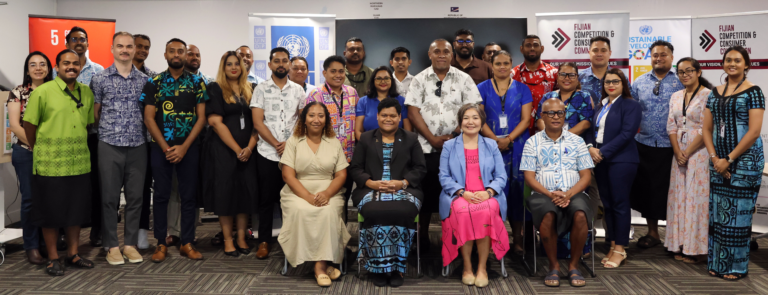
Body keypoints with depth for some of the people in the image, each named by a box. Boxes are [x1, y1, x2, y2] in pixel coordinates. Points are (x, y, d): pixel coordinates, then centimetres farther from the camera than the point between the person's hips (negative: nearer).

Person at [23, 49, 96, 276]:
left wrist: (79, 147, 14)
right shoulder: (42, 92, -8)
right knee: (51, 212, 6)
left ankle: (73, 254, 27)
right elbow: (29, 124, -2)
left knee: (77, 210, 13)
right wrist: (38, 150, 6)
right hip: (50, 165, -4)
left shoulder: (87, 92, 6)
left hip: (80, 164, 4)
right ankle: (53, 259, 18)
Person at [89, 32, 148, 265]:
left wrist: (141, 131, 6)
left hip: (138, 146, 2)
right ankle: (112, 246, 14)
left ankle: (130, 244, 16)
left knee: (135, 197, 5)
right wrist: (108, 130, 4)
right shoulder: (100, 79, 2)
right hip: (109, 146, -1)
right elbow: (95, 113, 7)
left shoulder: (144, 80, 7)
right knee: (110, 197, 3)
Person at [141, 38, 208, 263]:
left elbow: (201, 117, 0)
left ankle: (187, 243, 12)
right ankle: (161, 243, 14)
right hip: (161, 147, 0)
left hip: (189, 147, 0)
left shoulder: (196, 82, 4)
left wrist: (184, 147, -8)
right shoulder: (154, 83, 4)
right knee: (161, 195, 4)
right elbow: (149, 118, -1)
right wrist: (166, 148, -8)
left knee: (188, 195, 4)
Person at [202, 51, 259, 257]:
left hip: (247, 151, 4)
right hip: (223, 149, -3)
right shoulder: (215, 89, -1)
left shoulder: (250, 90, 11)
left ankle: (242, 238, 14)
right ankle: (227, 240, 9)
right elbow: (216, 122, -9)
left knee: (246, 192, 4)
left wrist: (249, 147, -8)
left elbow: (256, 121, 7)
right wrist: (236, 149, -12)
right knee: (225, 192, 0)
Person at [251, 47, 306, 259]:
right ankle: (264, 241, 13)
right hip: (268, 153, -1)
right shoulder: (261, 89, 4)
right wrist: (277, 144, -10)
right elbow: (258, 123, -3)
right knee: (267, 198, 4)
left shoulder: (298, 90, 9)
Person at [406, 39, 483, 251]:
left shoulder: (464, 79, 7)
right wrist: (433, 139, -8)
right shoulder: (419, 80, 8)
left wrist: (454, 135, -11)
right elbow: (413, 112, 0)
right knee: (427, 192, 3)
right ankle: (423, 237, 15)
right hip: (427, 146, 0)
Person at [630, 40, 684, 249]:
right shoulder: (639, 82, 9)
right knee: (646, 189, 10)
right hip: (644, 145, 3)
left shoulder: (680, 83, 0)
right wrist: (635, 129, 4)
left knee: (669, 190, 2)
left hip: (670, 147, -3)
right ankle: (652, 232, 24)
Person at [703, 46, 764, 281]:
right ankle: (717, 262, 18)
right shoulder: (715, 93, 10)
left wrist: (729, 159, -14)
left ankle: (737, 266, 12)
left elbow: (754, 131, -12)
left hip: (744, 161, -5)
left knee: (738, 212, 0)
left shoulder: (753, 92, -6)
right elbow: (707, 129, 9)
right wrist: (714, 158, -4)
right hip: (718, 161, 5)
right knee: (717, 212, 8)